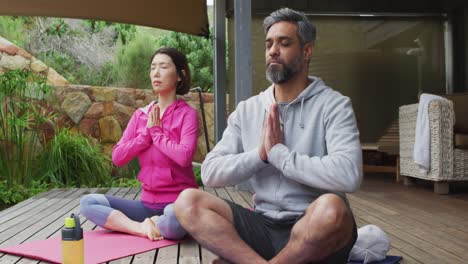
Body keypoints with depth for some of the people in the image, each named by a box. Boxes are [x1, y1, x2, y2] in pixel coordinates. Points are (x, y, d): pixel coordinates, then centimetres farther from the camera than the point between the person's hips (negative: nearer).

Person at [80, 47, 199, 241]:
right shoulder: (140, 115, 10)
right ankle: (144, 228, -18)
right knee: (88, 203, -10)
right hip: (147, 203, 5)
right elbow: (117, 157, 1)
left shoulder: (187, 113, -5)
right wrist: (147, 132, -8)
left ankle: (148, 226, -7)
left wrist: (156, 133, -8)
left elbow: (184, 157, -22)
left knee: (174, 220, -39)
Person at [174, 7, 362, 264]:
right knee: (187, 202, -16)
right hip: (263, 226, 3)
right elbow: (210, 172, 1)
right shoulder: (246, 110, 9)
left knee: (330, 208, -37)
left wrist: (277, 152, -15)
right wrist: (260, 154, -14)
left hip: (318, 233, -2)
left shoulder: (333, 105, -4)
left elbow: (348, 175, -22)